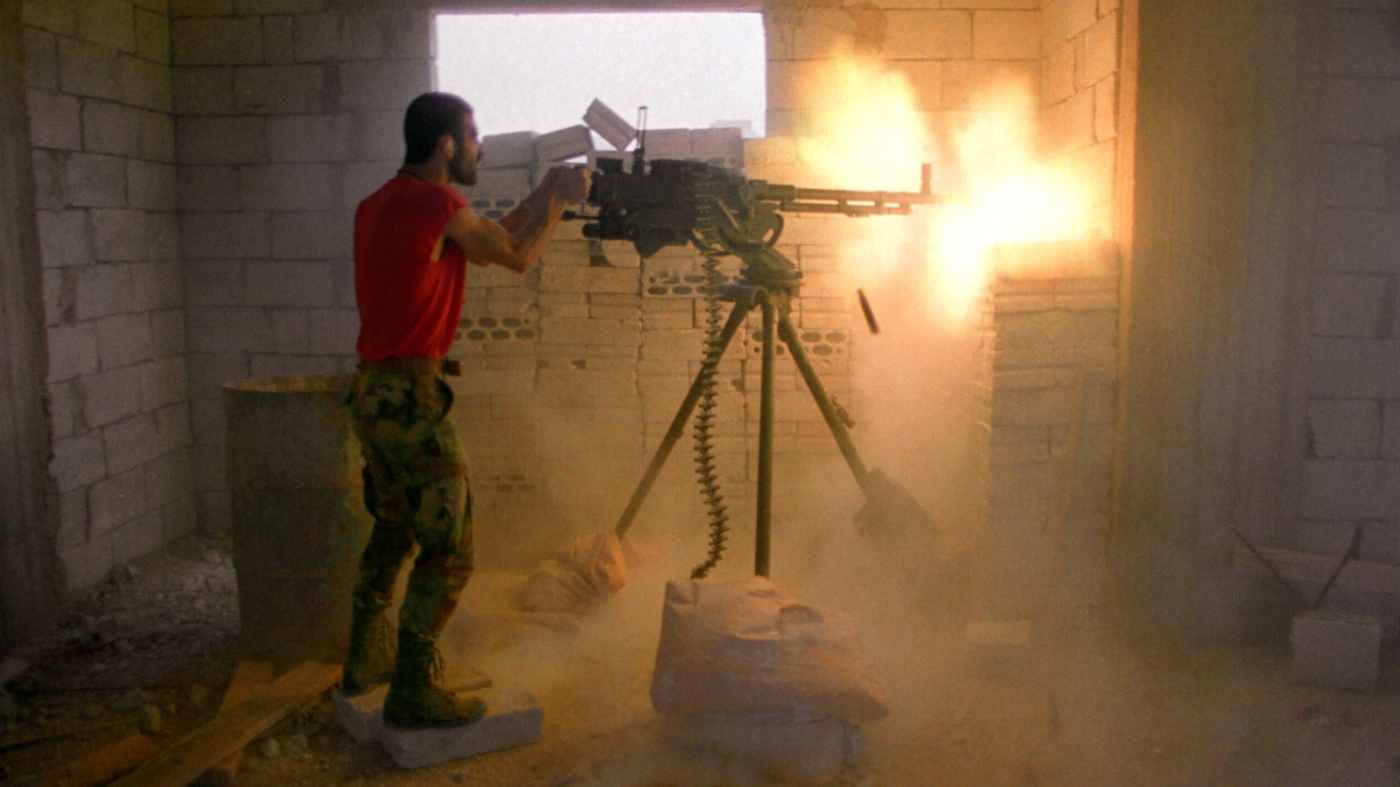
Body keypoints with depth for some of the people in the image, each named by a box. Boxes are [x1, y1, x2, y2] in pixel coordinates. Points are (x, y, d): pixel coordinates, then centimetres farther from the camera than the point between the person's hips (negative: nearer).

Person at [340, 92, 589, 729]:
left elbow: (485, 245, 18)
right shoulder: (438, 204, -13)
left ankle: (366, 660, 34)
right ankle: (413, 691, 5)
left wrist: (541, 197, 18)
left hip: (371, 390, 10)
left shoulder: (377, 206, 14)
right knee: (448, 549, -1)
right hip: (412, 394, -9)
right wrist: (560, 200, 13)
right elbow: (517, 257, 0)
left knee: (393, 530, 22)